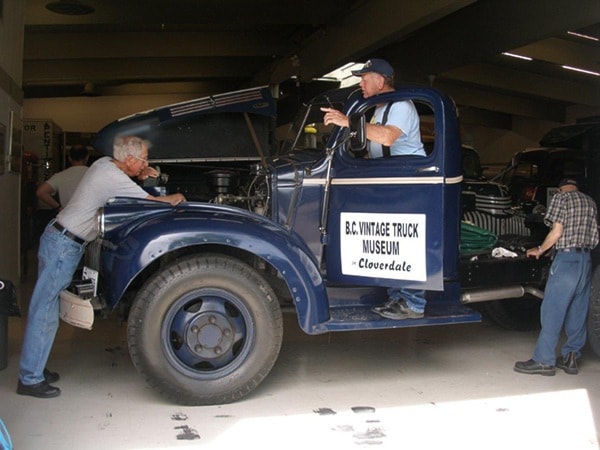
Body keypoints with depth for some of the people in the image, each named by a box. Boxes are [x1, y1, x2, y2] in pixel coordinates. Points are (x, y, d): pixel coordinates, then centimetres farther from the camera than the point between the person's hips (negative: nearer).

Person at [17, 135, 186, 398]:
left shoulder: (105, 163, 6)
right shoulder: (114, 177, -20)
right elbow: (151, 201, -13)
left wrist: (140, 177, 7)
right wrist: (174, 199, 6)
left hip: (59, 237, 10)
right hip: (64, 245, -10)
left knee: (45, 309, 14)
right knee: (44, 312, -5)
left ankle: (33, 369, 23)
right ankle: (30, 380, 2)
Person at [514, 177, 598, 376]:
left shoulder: (561, 197, -2)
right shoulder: (590, 202, 18)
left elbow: (557, 232, -10)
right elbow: (594, 238, 15)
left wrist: (539, 250, 2)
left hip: (567, 257, -7)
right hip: (586, 260, 7)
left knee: (552, 310, -6)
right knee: (578, 312, 11)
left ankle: (544, 360, -6)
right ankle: (570, 357, 15)